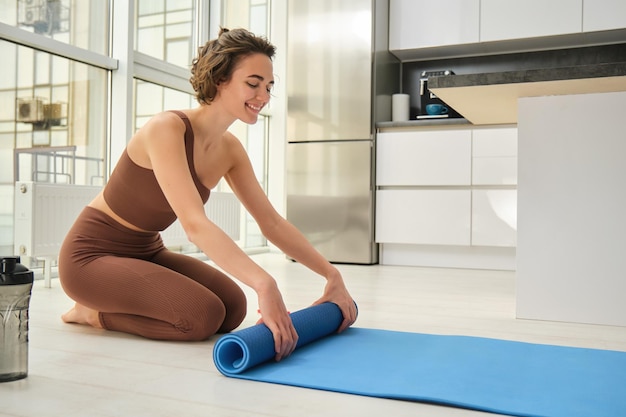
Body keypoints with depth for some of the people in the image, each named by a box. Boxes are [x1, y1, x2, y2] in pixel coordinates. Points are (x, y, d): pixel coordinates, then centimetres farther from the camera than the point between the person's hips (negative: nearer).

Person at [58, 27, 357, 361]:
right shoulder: (167, 128, -27)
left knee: (232, 308, -8)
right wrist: (264, 284, -49)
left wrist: (331, 274, -8)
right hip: (92, 254, -8)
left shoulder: (230, 149, -3)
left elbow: (272, 223, -1)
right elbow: (194, 224, -39)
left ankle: (110, 303, 11)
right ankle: (95, 312, 1)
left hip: (147, 252, 8)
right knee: (205, 315, -23)